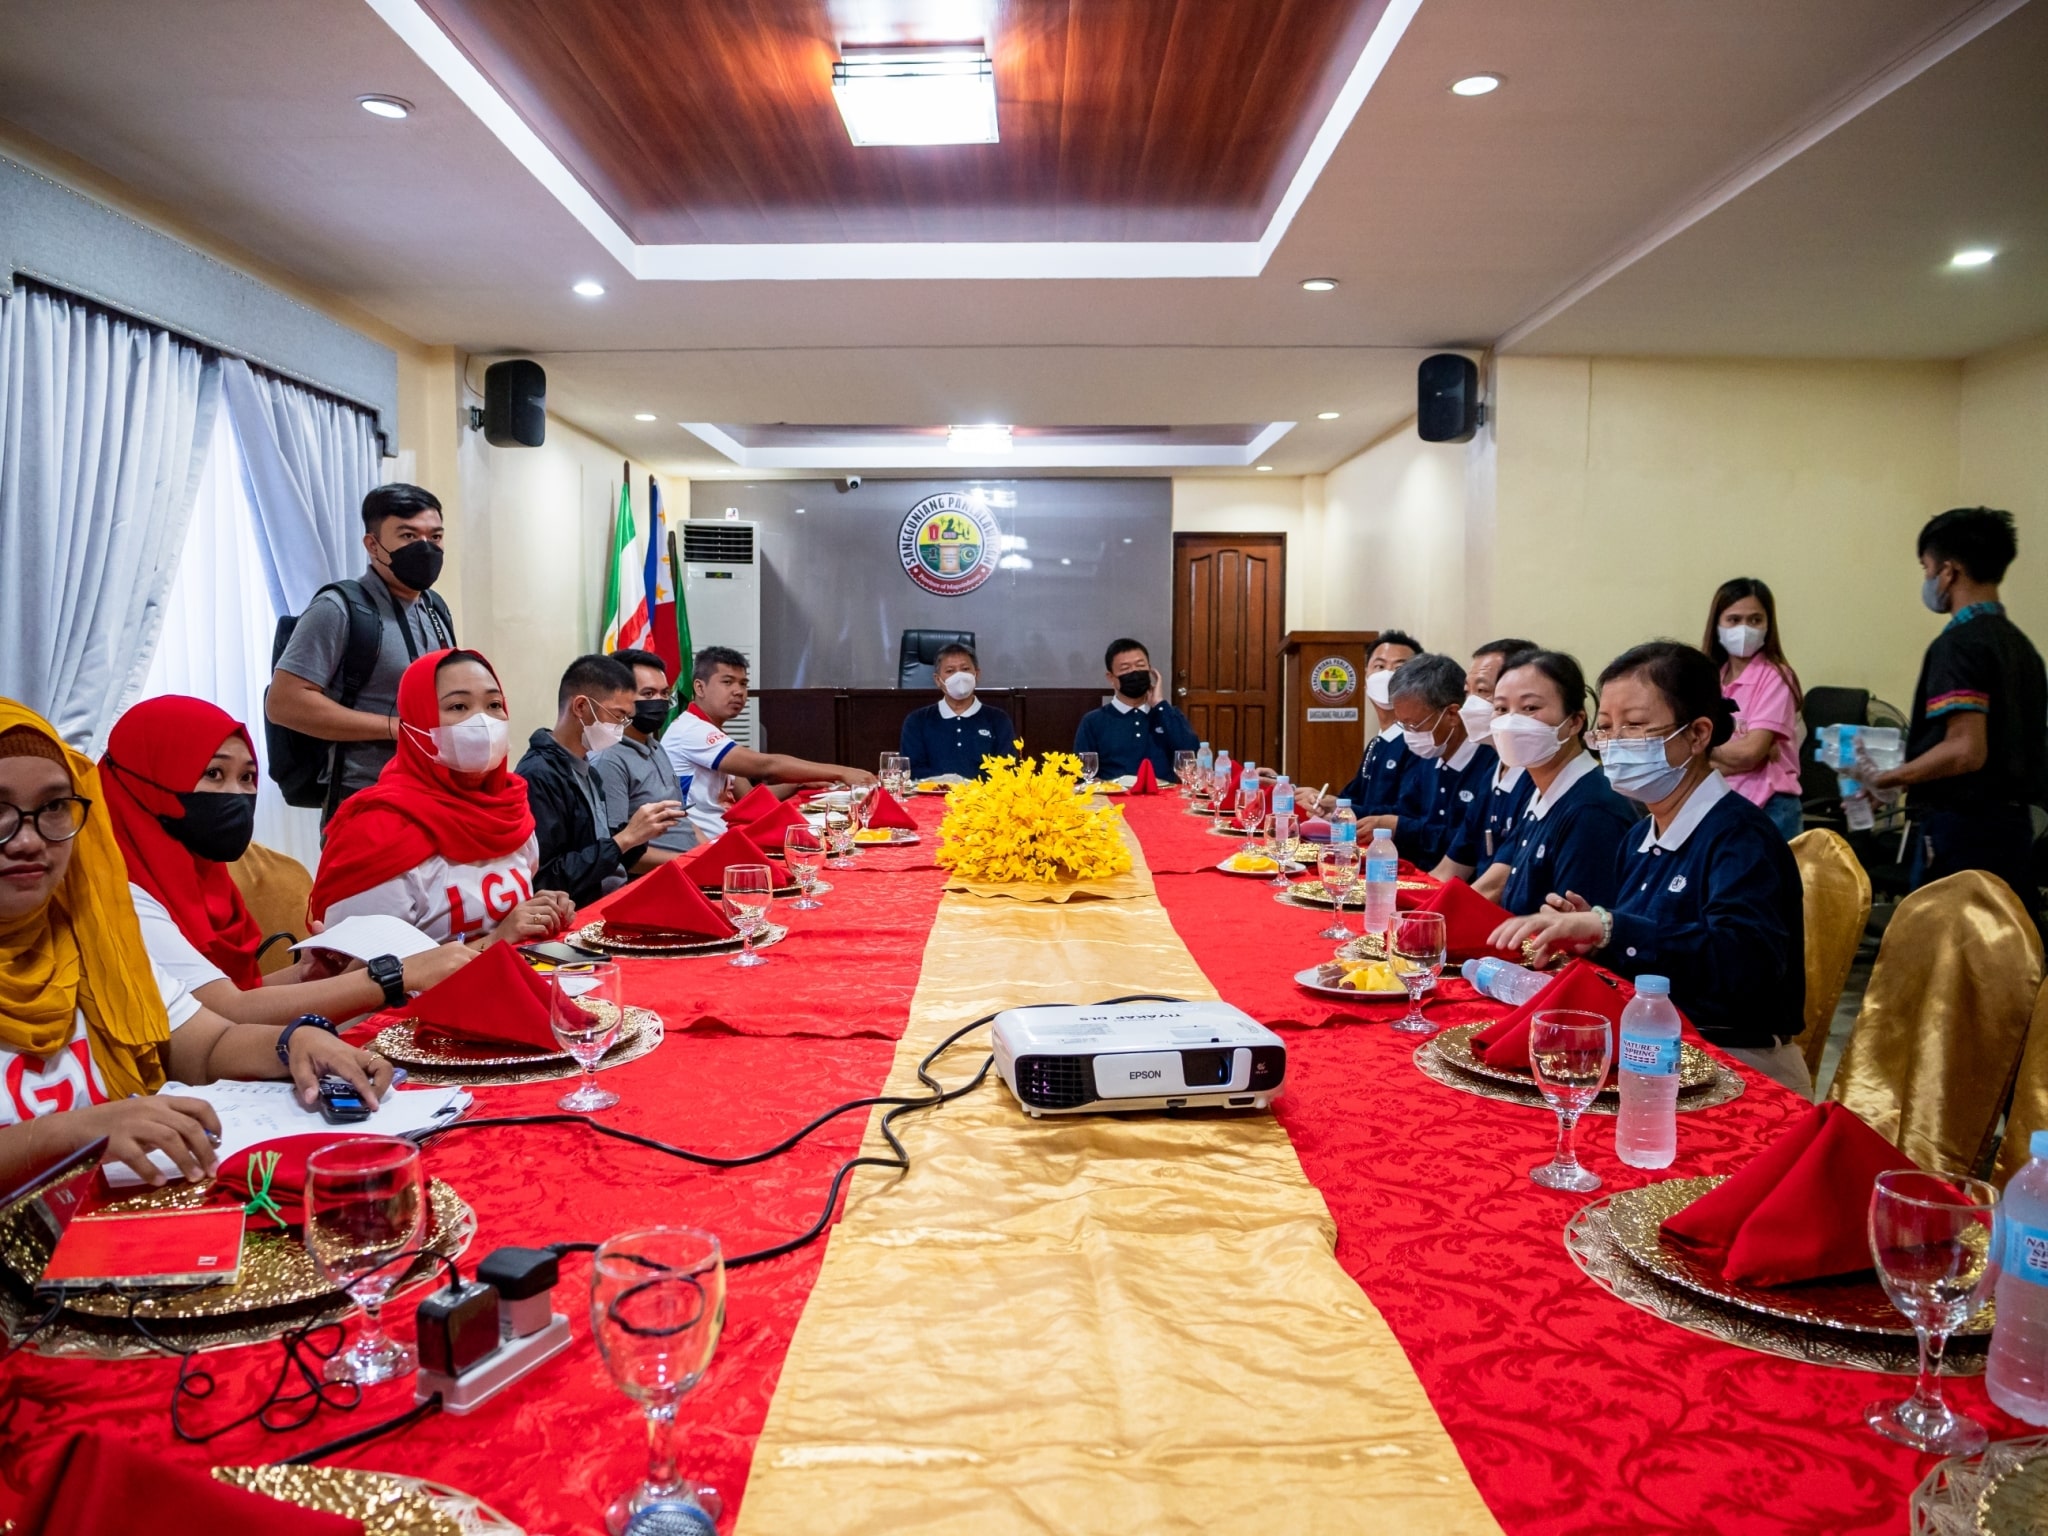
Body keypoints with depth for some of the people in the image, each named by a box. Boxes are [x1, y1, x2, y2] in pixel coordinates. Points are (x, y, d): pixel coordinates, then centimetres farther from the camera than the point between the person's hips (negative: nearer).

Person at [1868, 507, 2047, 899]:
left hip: (1960, 826, -9)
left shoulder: (1959, 643, -14)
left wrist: (1887, 778, -13)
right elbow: (2001, 745, 18)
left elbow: (1965, 750, -23)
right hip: (2013, 822, 9)